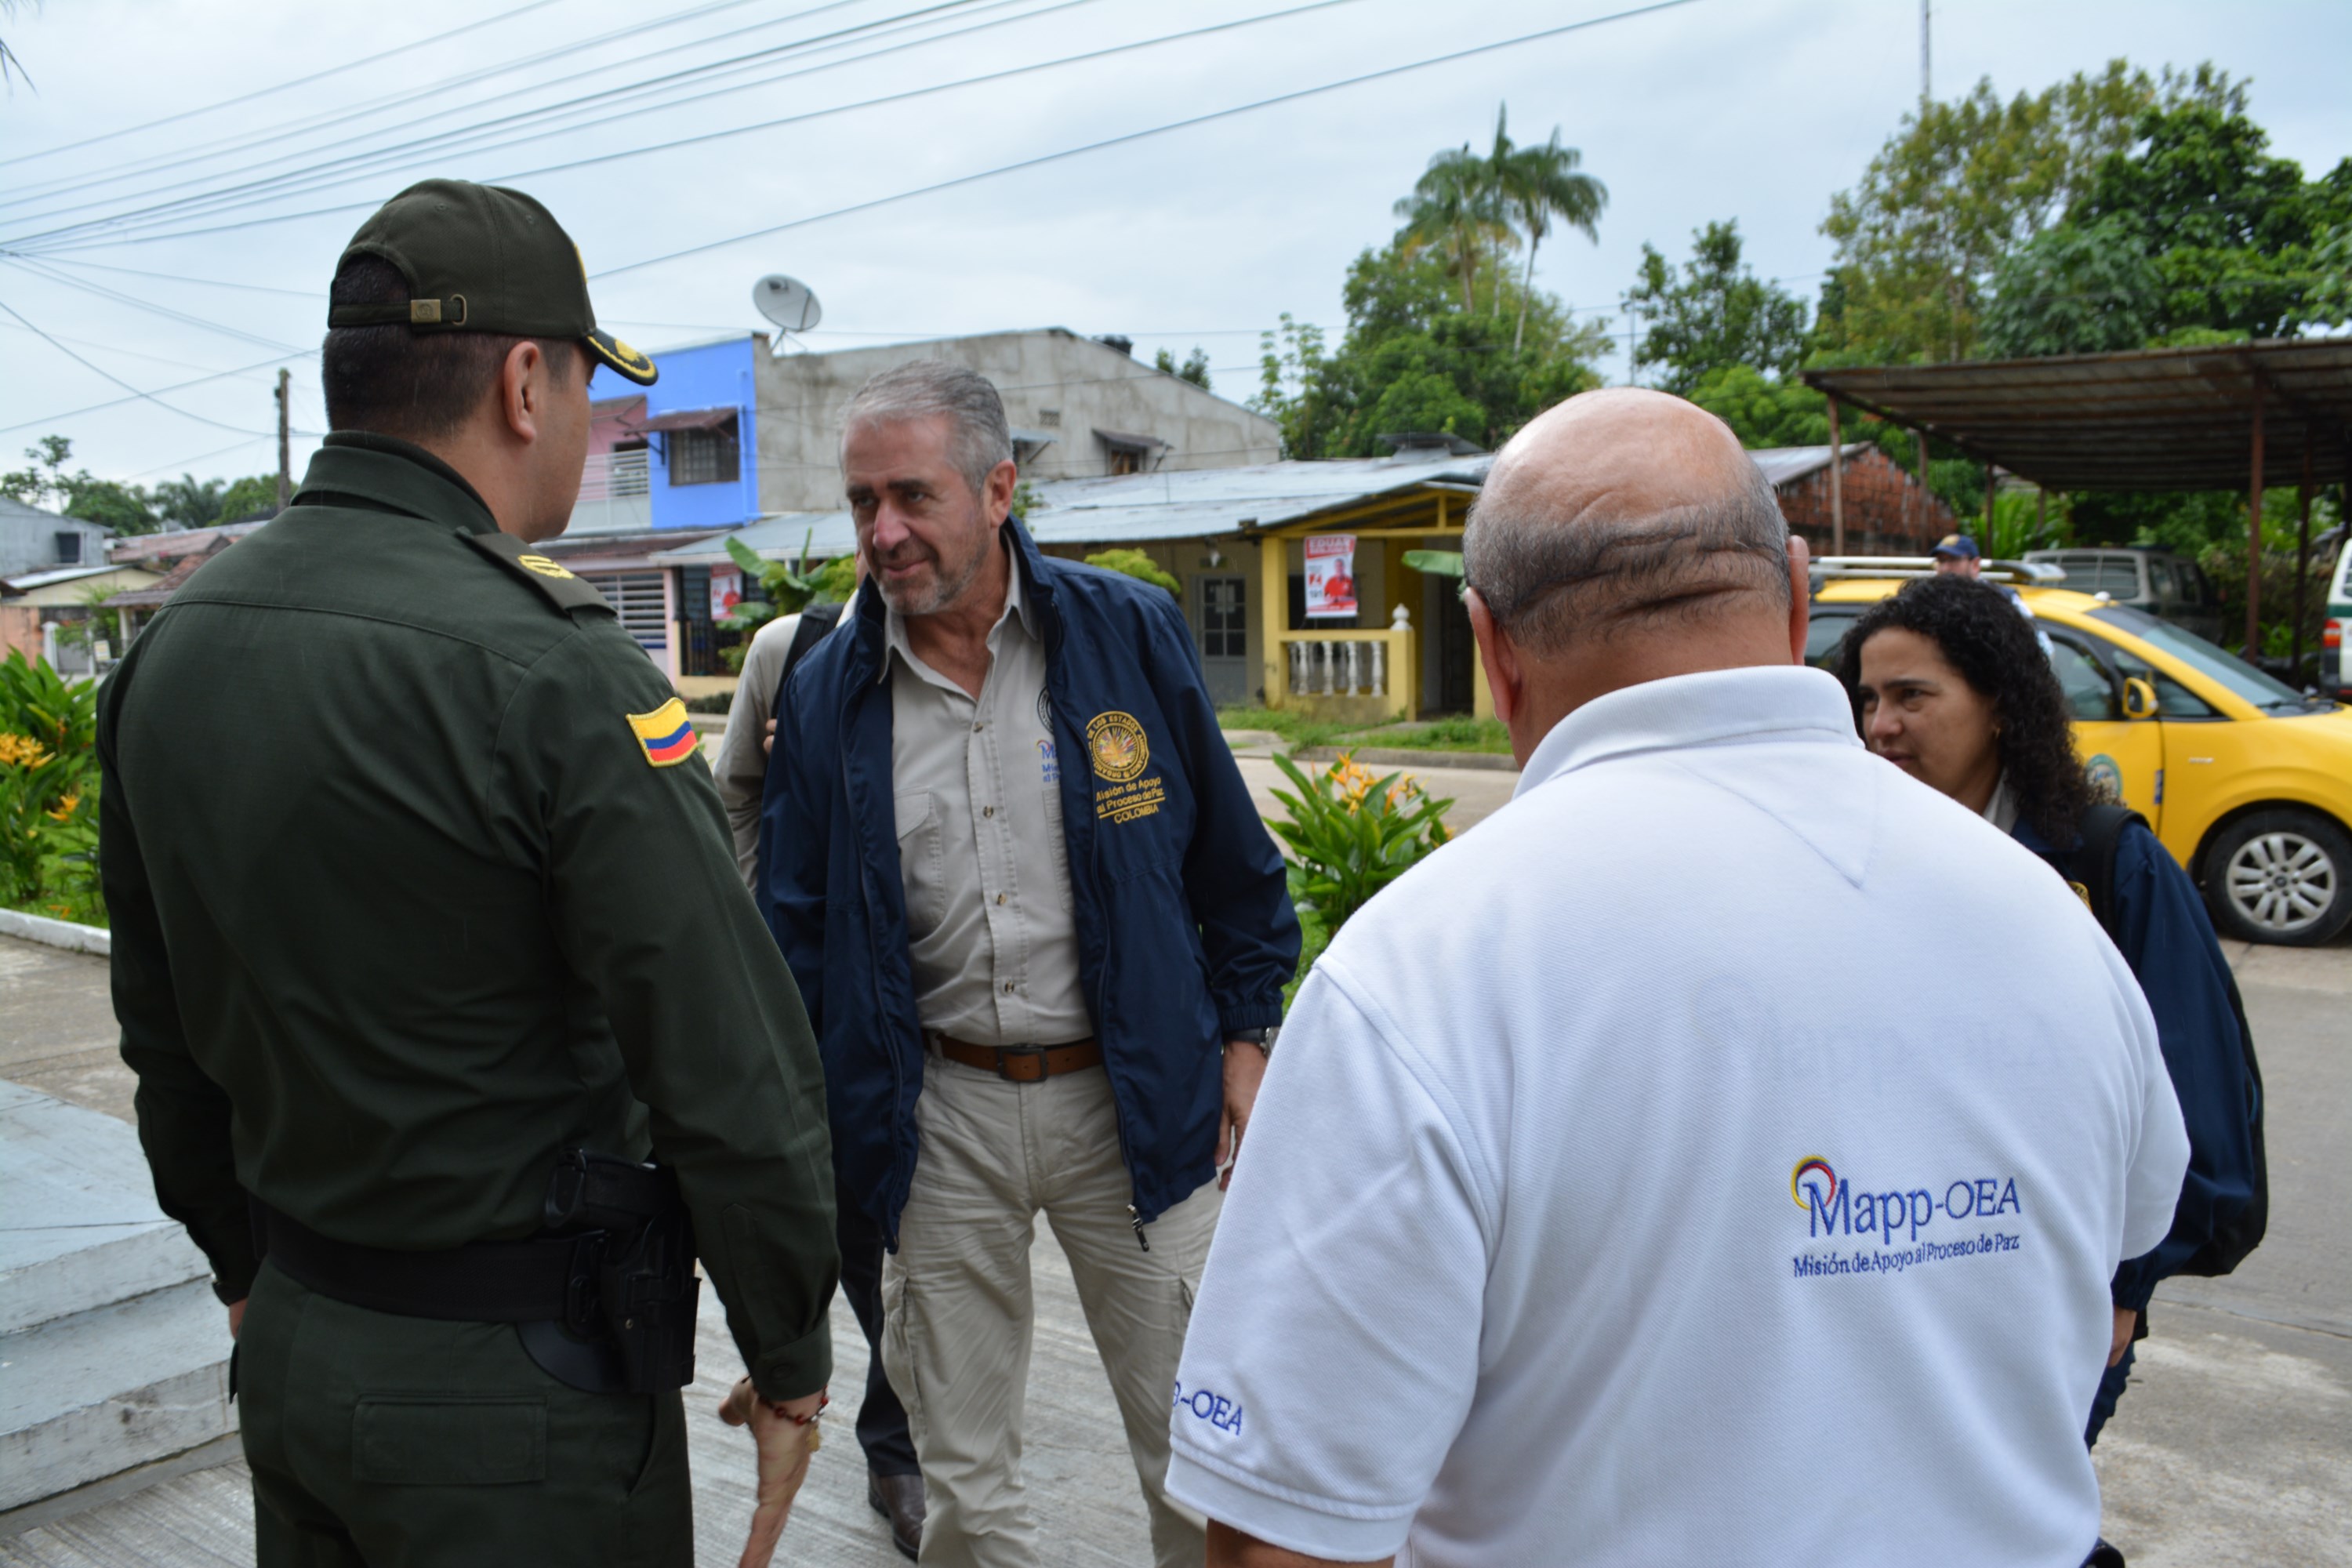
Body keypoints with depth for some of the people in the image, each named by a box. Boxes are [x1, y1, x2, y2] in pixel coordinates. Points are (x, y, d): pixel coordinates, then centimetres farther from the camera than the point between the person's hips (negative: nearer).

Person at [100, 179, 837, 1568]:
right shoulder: (553, 673, -23)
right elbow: (730, 1072, -22)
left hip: (291, 1348, 7)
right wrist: (792, 1358, -8)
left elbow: (164, 1034, 11)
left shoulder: (167, 657, 2)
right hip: (517, 1388, -7)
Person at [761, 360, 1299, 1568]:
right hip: (938, 1115, 2)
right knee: (959, 1469, 14)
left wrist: (1244, 1037, 3)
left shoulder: (1130, 632, -4)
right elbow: (797, 930, 6)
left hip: (1132, 1100, -1)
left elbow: (1231, 861, 4)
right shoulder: (826, 694, 1)